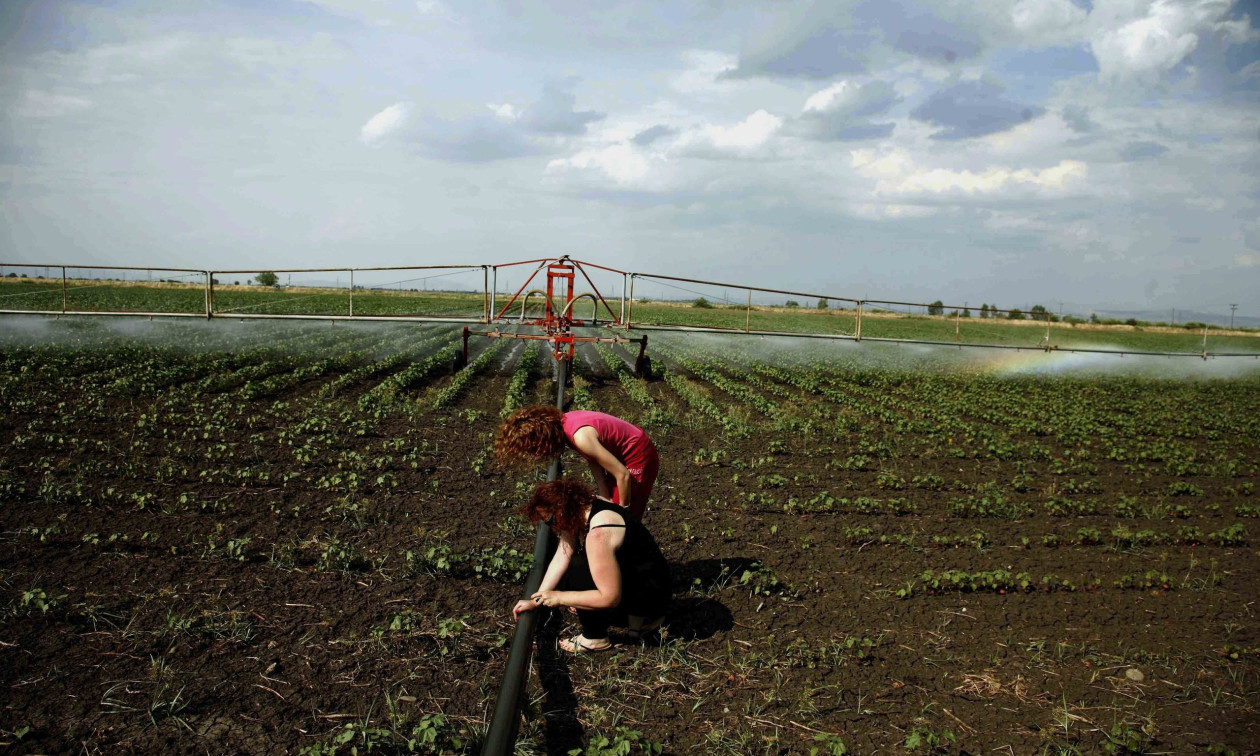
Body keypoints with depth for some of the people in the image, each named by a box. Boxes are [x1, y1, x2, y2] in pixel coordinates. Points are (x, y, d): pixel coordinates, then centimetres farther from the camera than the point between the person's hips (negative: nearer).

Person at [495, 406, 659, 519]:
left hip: (639, 458, -9)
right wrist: (606, 500, -5)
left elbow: (623, 475, -30)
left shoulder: (582, 437, -35)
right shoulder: (562, 422, -10)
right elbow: (593, 461, -1)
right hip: (623, 454, 9)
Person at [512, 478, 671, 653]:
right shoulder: (579, 509, -5)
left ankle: (595, 639, -2)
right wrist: (535, 601, -5)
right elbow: (561, 559, -1)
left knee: (577, 573, -23)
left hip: (650, 597, -10)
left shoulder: (598, 533, -32)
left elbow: (609, 598, -31)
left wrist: (559, 598, -23)